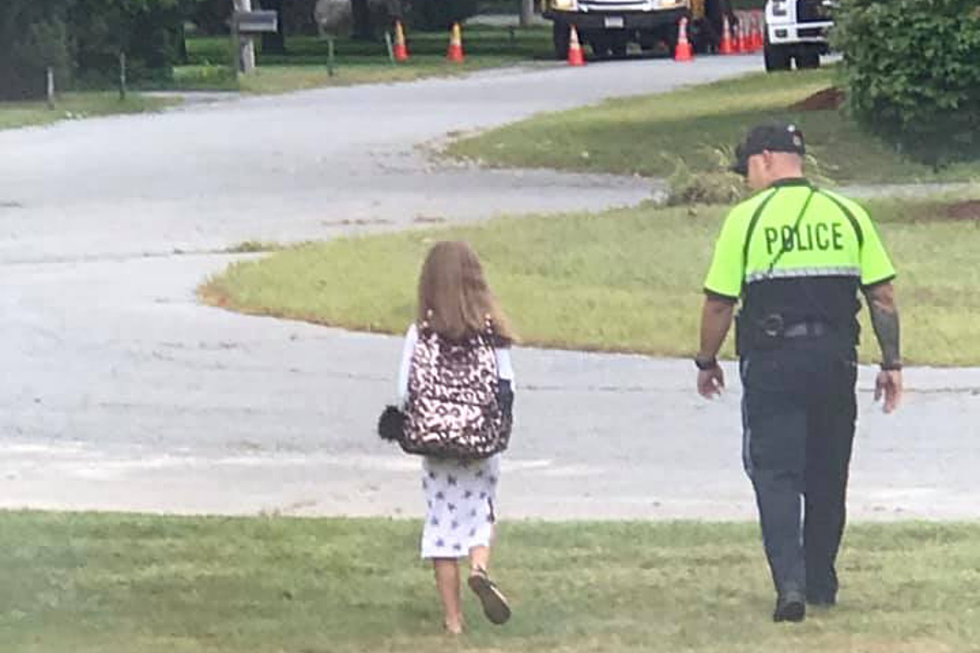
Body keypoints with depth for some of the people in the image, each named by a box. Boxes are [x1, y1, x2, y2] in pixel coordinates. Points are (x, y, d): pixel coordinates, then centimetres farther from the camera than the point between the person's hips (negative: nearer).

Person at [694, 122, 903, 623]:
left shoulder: (746, 218, -5)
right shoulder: (847, 215, 5)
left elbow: (718, 304, -5)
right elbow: (882, 296, 3)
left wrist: (706, 363, 9)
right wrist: (891, 363, 11)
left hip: (772, 361, -4)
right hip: (835, 358, 4)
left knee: (775, 474, -1)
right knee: (826, 476, 16)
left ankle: (790, 584, -17)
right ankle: (820, 582, 26)